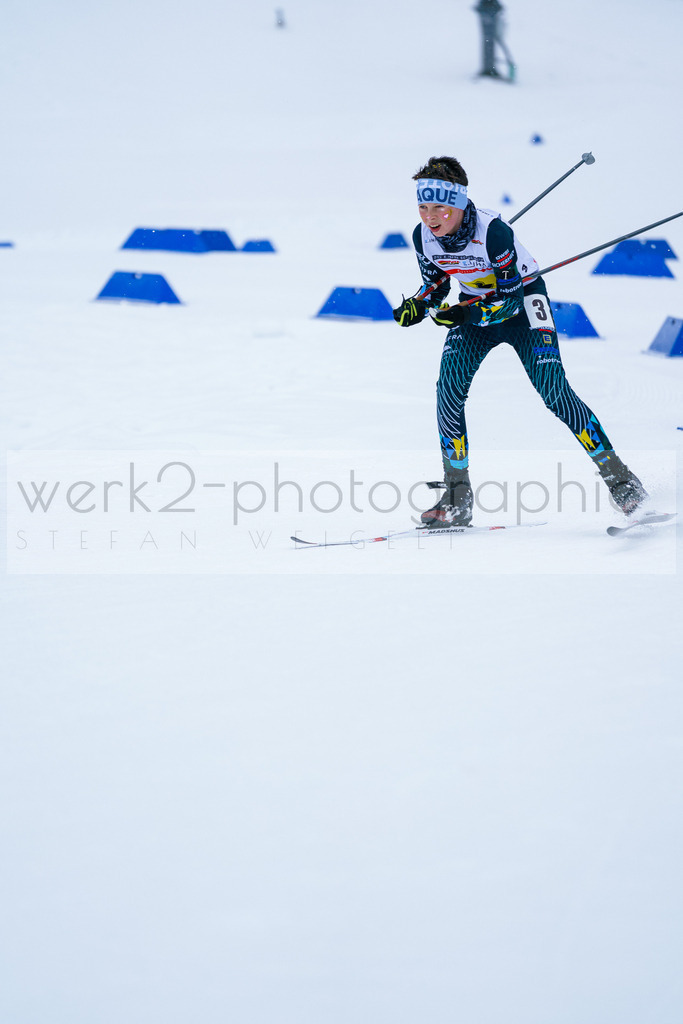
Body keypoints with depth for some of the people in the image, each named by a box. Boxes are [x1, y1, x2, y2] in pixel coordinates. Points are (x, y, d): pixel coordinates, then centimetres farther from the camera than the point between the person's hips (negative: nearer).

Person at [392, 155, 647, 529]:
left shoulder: (493, 232, -33)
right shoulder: (423, 237, -16)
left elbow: (510, 298, -28)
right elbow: (435, 284, 1)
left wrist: (467, 315, -43)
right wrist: (418, 305, -20)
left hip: (521, 302, -5)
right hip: (475, 307, 5)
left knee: (553, 390, -16)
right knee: (449, 386, -15)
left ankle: (619, 479, -3)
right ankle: (457, 499, -8)